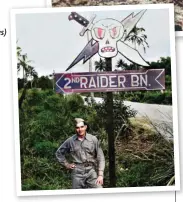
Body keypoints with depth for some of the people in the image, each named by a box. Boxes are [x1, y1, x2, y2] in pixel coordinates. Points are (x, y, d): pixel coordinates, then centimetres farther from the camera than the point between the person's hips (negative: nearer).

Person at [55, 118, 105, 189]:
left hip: (91, 170, -1)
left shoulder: (93, 139, 2)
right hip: (77, 172, 1)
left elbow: (100, 157, 3)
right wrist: (66, 164, 9)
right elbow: (59, 152, 19)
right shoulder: (70, 141, 5)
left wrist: (100, 175, -4)